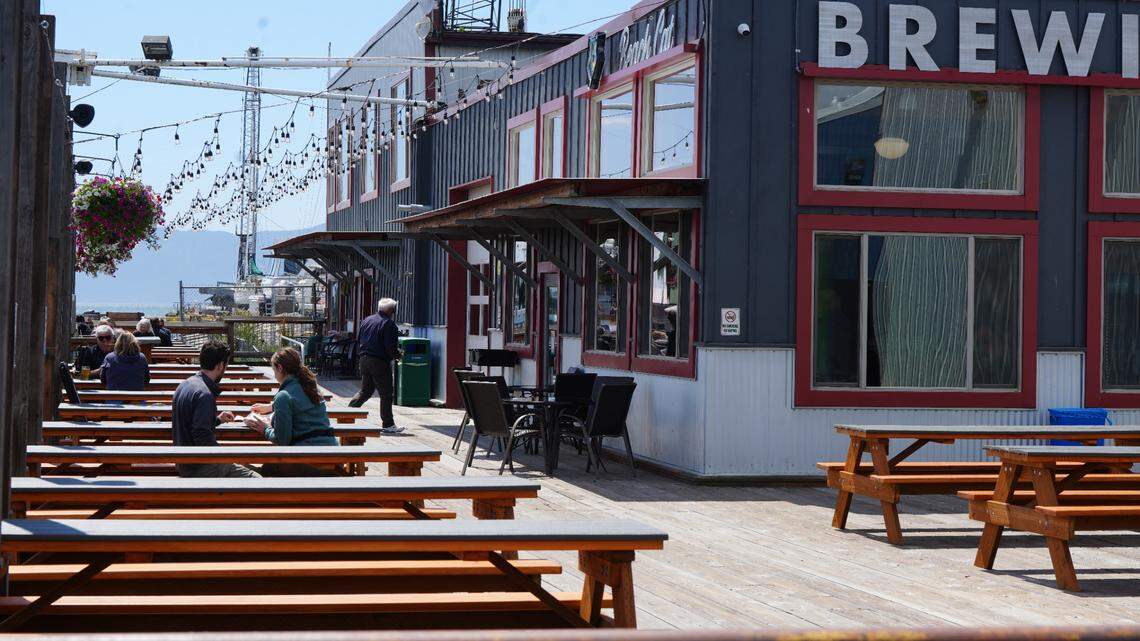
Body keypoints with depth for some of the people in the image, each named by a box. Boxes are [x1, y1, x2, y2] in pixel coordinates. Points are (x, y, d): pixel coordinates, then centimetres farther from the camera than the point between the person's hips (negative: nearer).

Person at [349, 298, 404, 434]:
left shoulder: (366, 320, 10)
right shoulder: (388, 324, -14)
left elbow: (358, 339, 17)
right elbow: (390, 346, -18)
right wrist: (397, 355, 1)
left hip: (364, 360, 8)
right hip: (380, 362, -8)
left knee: (365, 391, 20)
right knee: (386, 394, 1)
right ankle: (387, 425, 4)